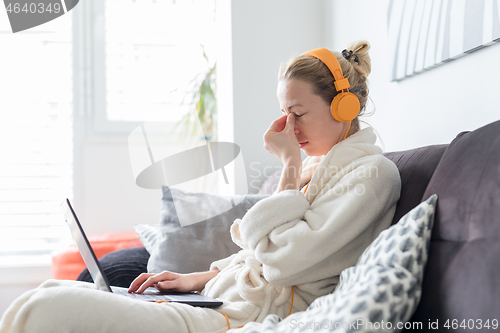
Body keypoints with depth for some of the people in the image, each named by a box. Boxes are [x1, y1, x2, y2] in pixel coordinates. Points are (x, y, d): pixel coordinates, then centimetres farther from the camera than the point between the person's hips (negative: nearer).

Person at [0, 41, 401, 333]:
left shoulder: (373, 173, -9)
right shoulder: (311, 165, 19)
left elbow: (284, 260, -18)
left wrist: (290, 162, -10)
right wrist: (194, 279, 10)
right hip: (221, 299, 9)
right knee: (51, 292, 2)